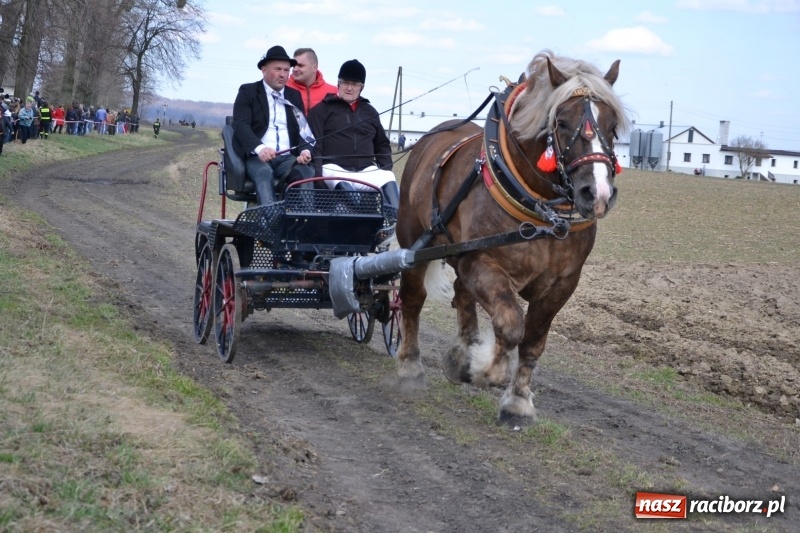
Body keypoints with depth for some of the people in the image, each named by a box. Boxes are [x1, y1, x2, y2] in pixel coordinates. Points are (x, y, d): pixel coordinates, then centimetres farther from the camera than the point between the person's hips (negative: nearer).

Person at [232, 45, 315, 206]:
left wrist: (305, 150, -12)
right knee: (264, 173, -37)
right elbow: (241, 125, -6)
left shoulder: (295, 96, 21)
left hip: (288, 157, 3)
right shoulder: (248, 91, 8)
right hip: (256, 156, -3)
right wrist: (259, 148, -27)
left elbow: (302, 130, 14)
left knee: (307, 172, -29)